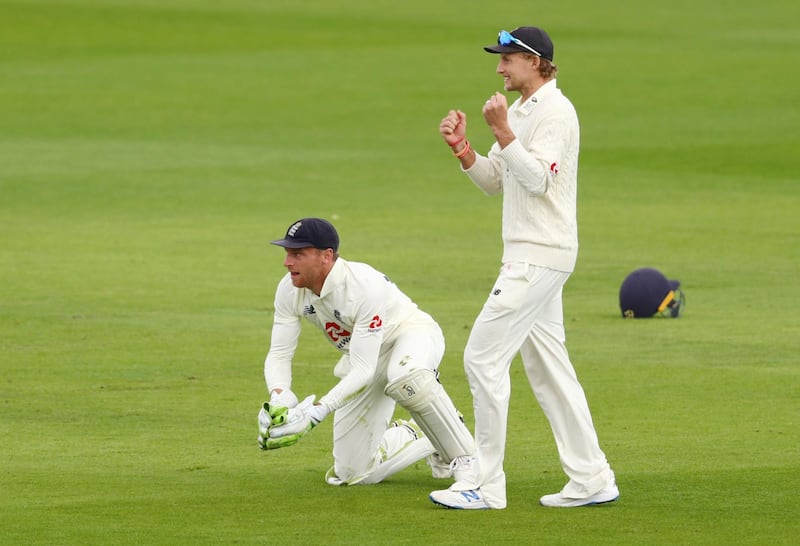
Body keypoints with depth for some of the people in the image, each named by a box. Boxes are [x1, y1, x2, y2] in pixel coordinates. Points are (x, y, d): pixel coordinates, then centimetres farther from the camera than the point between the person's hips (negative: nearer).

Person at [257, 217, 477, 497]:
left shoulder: (366, 286, -35)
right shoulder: (289, 290, -16)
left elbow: (363, 371, -35)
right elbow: (278, 356, -14)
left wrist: (315, 411, -46)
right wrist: (279, 401, -36)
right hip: (363, 358, 6)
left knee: (405, 376, -45)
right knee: (352, 472, 1)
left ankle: (464, 455, -25)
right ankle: (423, 437, 25)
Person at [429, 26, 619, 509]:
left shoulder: (554, 111, -14)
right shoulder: (519, 112, 17)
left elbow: (538, 179, -23)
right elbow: (494, 181, 18)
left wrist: (503, 132, -23)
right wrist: (462, 147, 2)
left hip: (541, 256, -10)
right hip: (529, 255, 10)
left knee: (484, 357, -11)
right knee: (548, 366, 11)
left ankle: (487, 485, -8)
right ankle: (591, 480, 13)